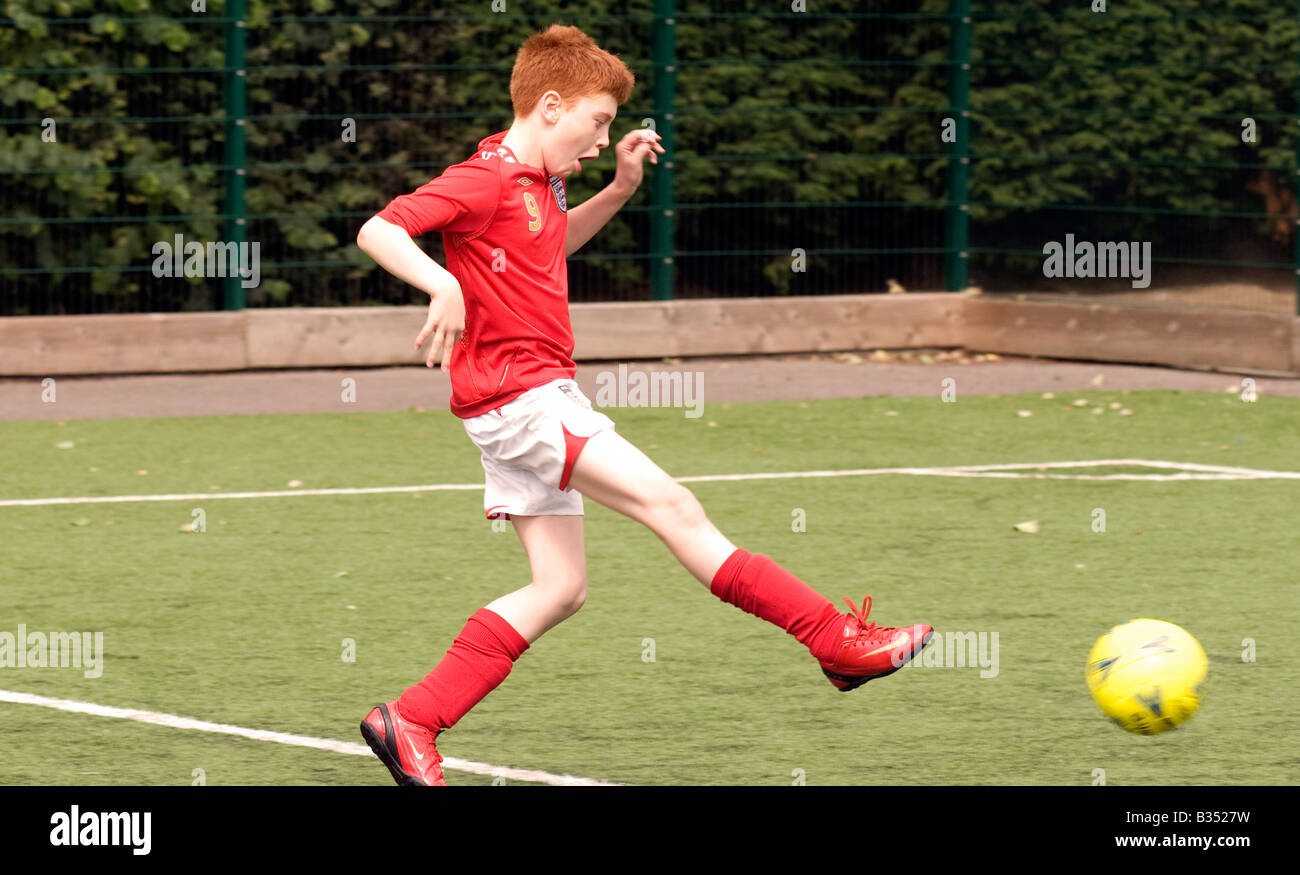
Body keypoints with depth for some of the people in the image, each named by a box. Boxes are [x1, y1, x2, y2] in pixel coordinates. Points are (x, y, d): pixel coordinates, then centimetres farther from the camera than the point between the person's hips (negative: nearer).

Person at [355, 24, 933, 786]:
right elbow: (378, 230, -22)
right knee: (670, 505, -11)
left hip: (542, 397, 11)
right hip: (518, 397, -11)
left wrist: (620, 189, 23)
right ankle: (840, 641, -10)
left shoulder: (538, 184, 16)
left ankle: (410, 723, 7)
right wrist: (441, 284, -38)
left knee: (561, 589, 8)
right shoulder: (484, 180, -13)